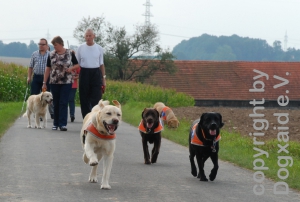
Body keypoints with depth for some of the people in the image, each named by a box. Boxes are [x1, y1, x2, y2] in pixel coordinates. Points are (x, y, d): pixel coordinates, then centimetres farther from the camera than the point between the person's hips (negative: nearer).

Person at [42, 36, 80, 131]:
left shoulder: (70, 53, -1)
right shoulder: (51, 54, 4)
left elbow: (77, 65, 8)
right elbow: (48, 69, 7)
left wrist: (71, 68, -14)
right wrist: (44, 82, 4)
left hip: (66, 82, -2)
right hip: (54, 82, 2)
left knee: (63, 103, -8)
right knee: (56, 103, 7)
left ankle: (62, 124, -8)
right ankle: (56, 123, 17)